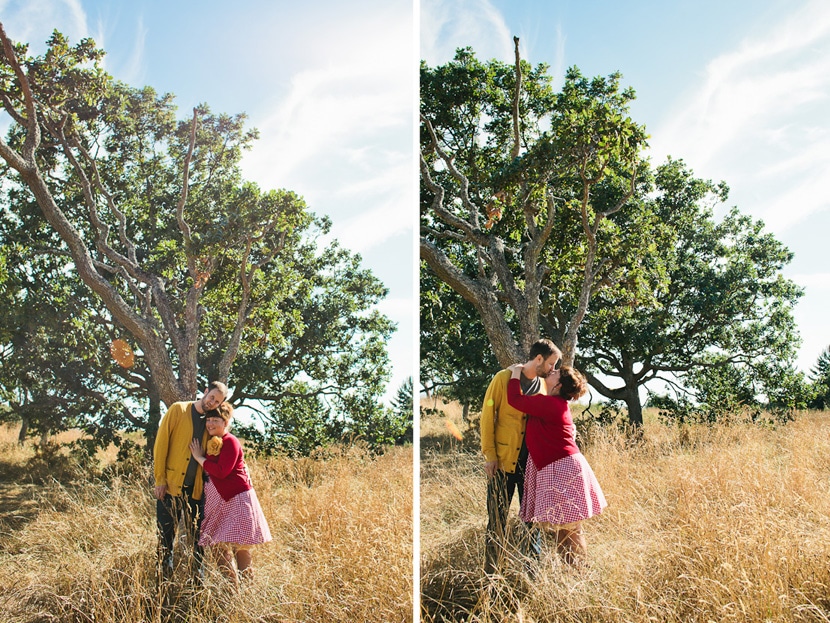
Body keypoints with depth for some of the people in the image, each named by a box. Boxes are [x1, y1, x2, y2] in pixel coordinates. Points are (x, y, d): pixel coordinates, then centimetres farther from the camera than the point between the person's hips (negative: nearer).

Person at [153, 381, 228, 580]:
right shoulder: (178, 410, -3)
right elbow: (161, 443, -7)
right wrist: (160, 480, -11)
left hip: (196, 489, 4)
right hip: (171, 485, -4)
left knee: (197, 537, 7)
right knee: (166, 536, 2)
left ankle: (198, 578, 15)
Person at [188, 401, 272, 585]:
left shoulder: (230, 442, -11)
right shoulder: (210, 443, 15)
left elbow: (221, 471, -21)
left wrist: (199, 457, -12)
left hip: (237, 499, -8)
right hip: (219, 501, 9)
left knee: (240, 546, -7)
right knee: (217, 545, 4)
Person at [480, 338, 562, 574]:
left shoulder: (543, 385, 10)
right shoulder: (504, 379, -5)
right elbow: (487, 415, -6)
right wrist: (489, 454, -10)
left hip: (532, 463, 5)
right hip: (503, 461, -5)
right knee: (497, 518, 2)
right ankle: (490, 571, 11)